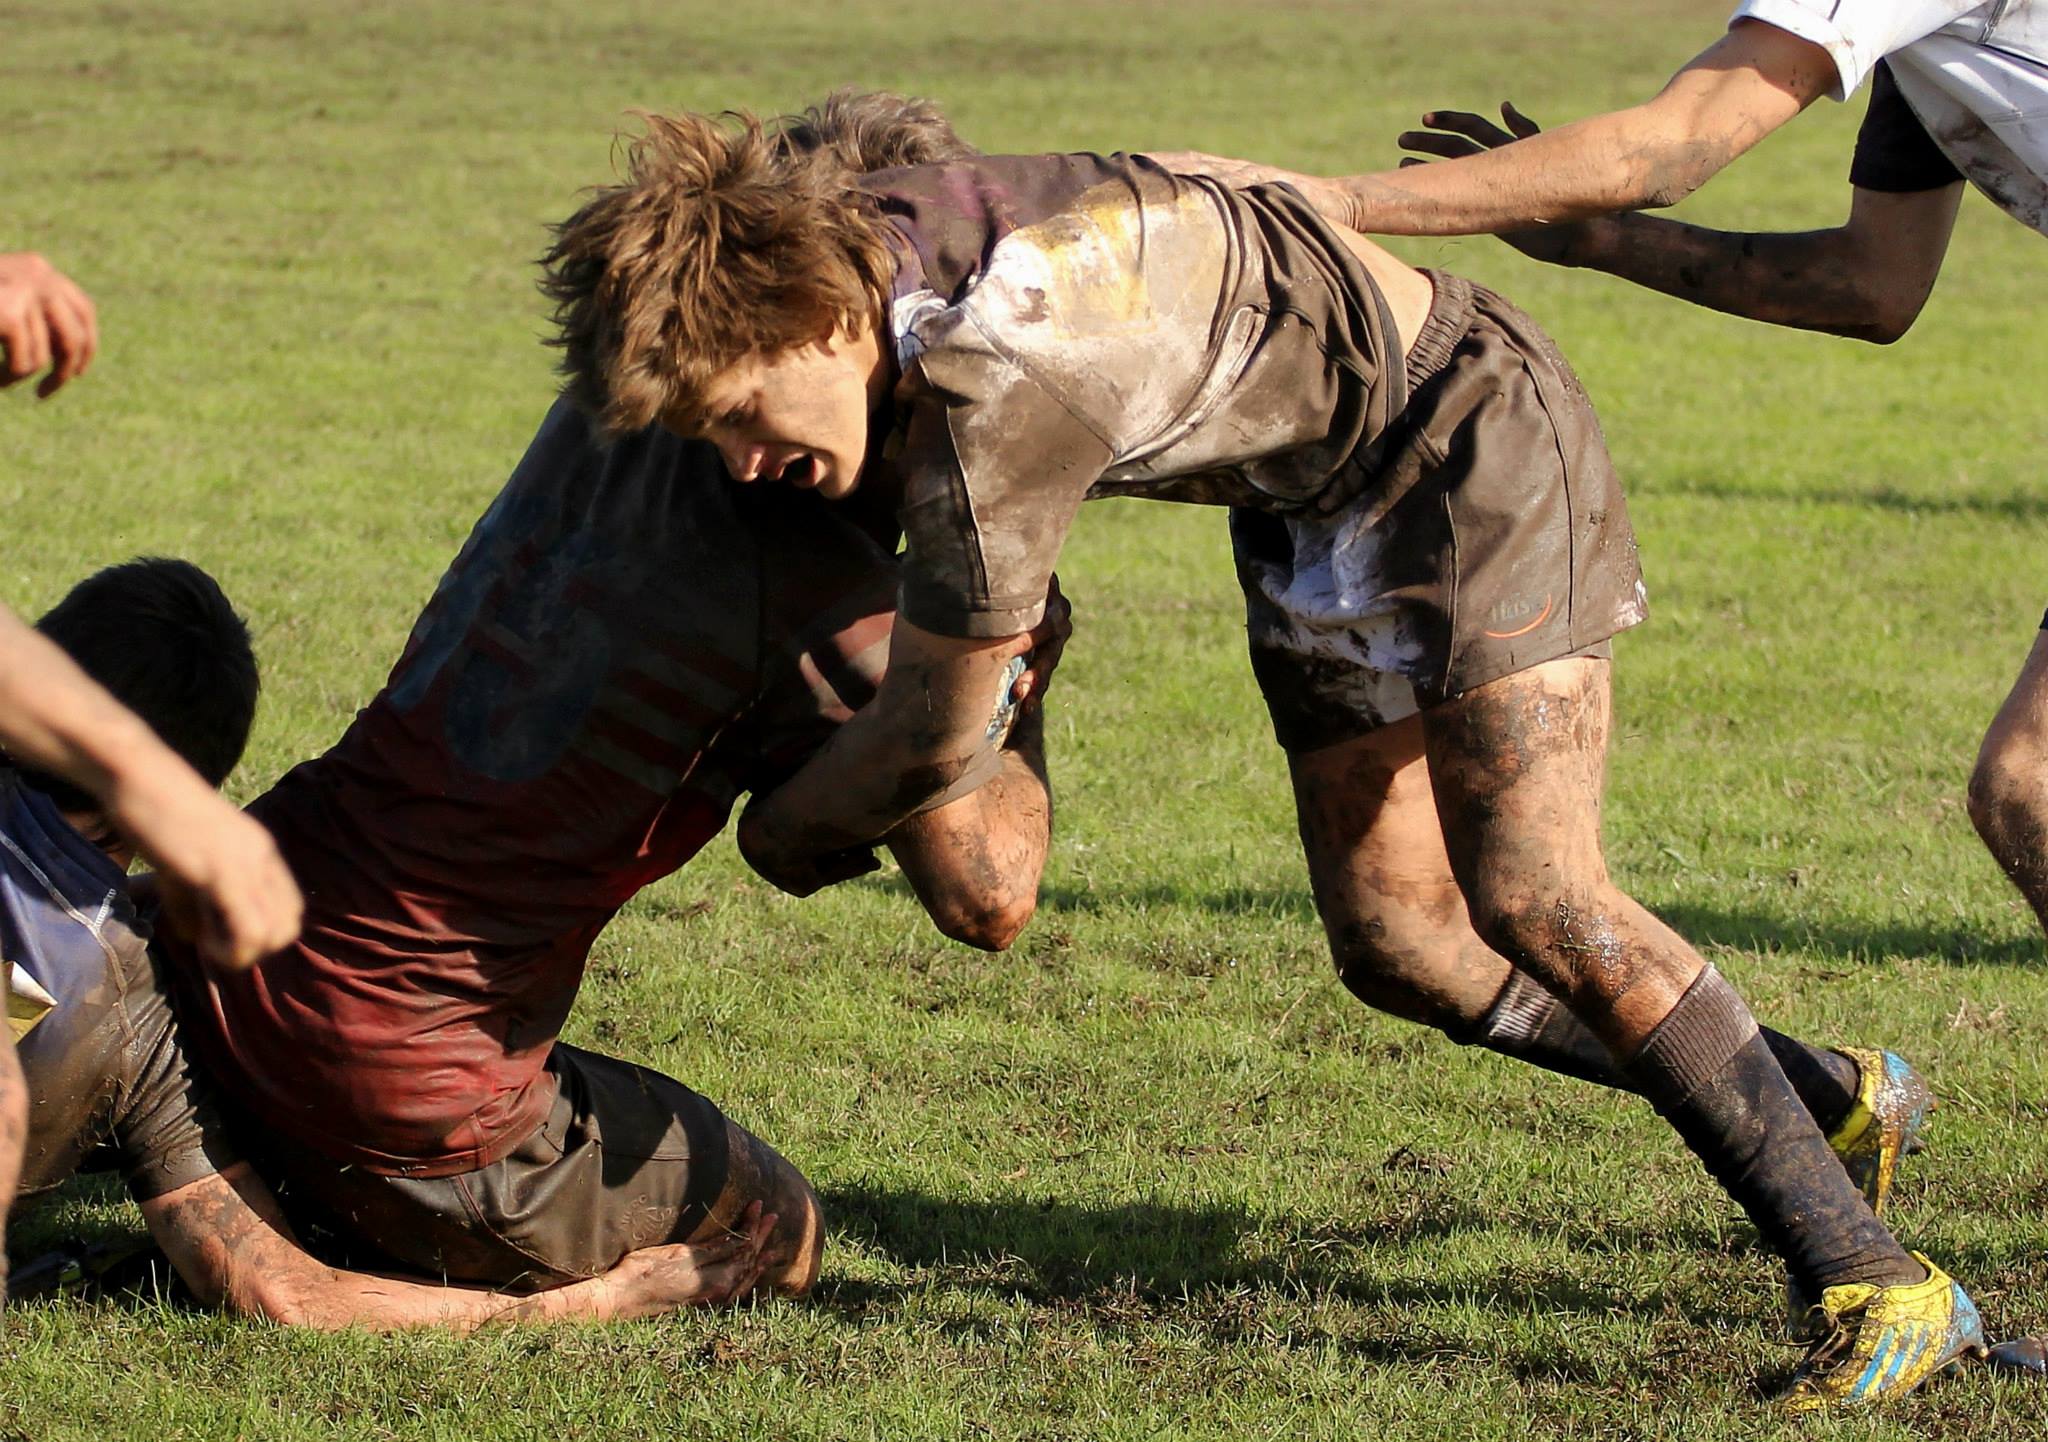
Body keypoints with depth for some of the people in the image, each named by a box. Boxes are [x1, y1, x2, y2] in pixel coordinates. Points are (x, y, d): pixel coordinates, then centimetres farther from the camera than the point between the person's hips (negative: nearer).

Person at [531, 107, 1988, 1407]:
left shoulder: (1001, 386, -38)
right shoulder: (846, 245, -13)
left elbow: (931, 738, -22)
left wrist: (784, 830, -4)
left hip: (1470, 429, -9)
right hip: (1311, 501, 9)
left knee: (1527, 897, -22)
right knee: (1402, 948, 7)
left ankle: (1876, 1280, -16)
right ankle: (1814, 1092, 24)